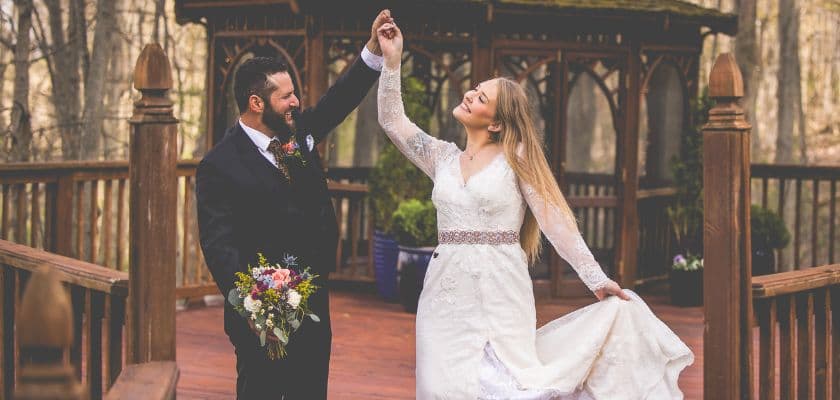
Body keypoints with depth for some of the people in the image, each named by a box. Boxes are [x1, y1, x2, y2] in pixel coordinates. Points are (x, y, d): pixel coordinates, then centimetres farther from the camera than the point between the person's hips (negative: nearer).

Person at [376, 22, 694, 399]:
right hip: (446, 291, 4)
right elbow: (392, 121, 9)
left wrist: (597, 279, -11)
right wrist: (392, 61, 0)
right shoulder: (443, 157, 11)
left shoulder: (515, 157, -1)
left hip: (501, 290, -4)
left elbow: (554, 219, -5)